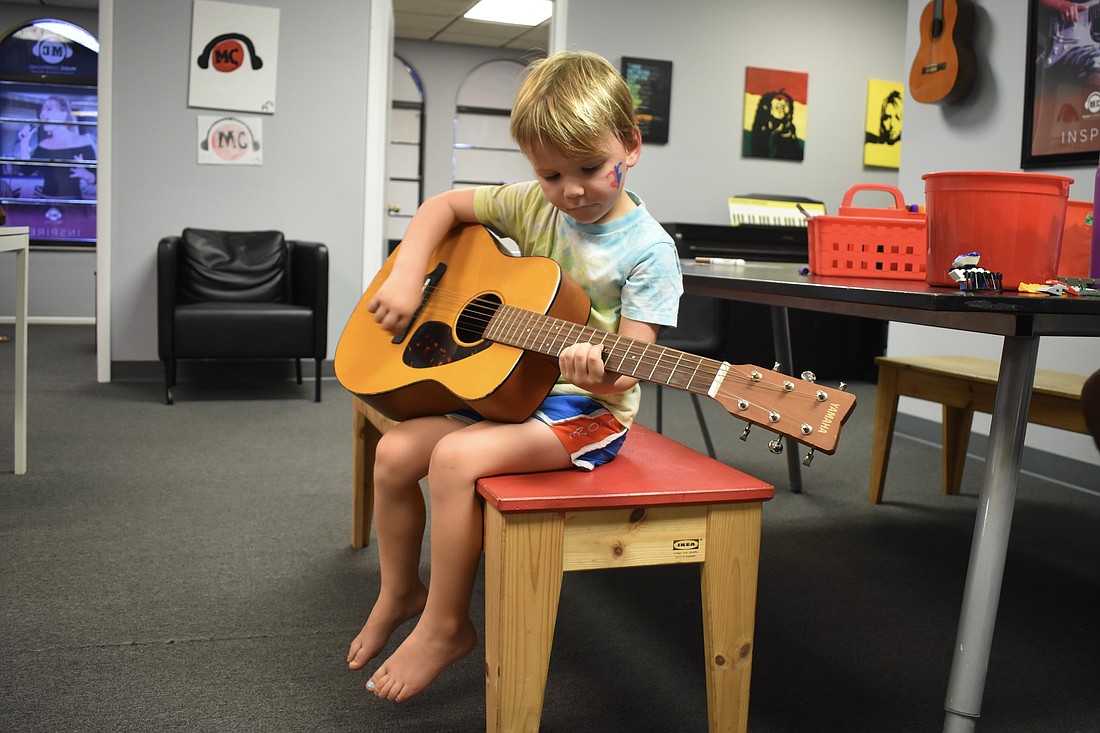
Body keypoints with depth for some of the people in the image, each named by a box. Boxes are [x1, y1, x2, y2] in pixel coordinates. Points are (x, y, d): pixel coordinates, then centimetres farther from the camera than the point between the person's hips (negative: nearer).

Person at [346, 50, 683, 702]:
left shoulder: (647, 250, -14)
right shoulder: (535, 207, 2)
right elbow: (444, 205, 10)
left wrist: (603, 377, -42)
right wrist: (407, 277, -5)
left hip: (585, 407, -7)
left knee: (456, 457, -26)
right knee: (395, 451, -4)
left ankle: (446, 625, -6)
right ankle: (400, 592, 20)